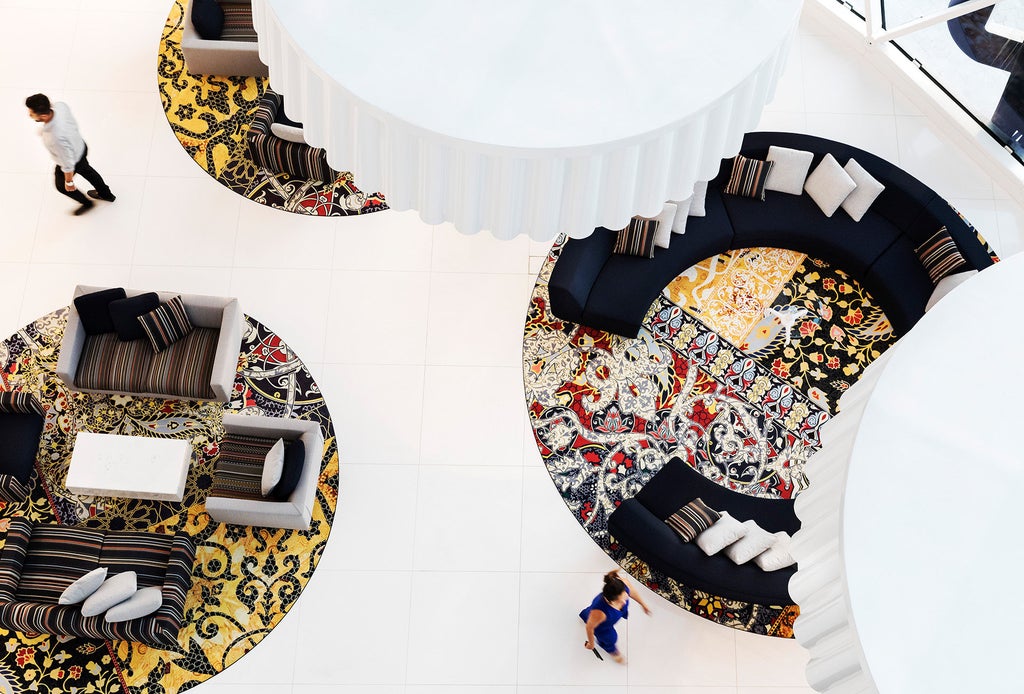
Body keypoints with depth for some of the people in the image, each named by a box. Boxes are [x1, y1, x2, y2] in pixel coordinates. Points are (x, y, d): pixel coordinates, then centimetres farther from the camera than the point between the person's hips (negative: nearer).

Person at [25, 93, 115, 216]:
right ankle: (105, 194, 61)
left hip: (73, 160, -6)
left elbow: (68, 163, -30)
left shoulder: (57, 137, -48)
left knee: (61, 185, 27)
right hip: (80, 147, 6)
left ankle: (86, 203, 54)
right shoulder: (60, 105, -29)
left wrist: (69, 182, -12)